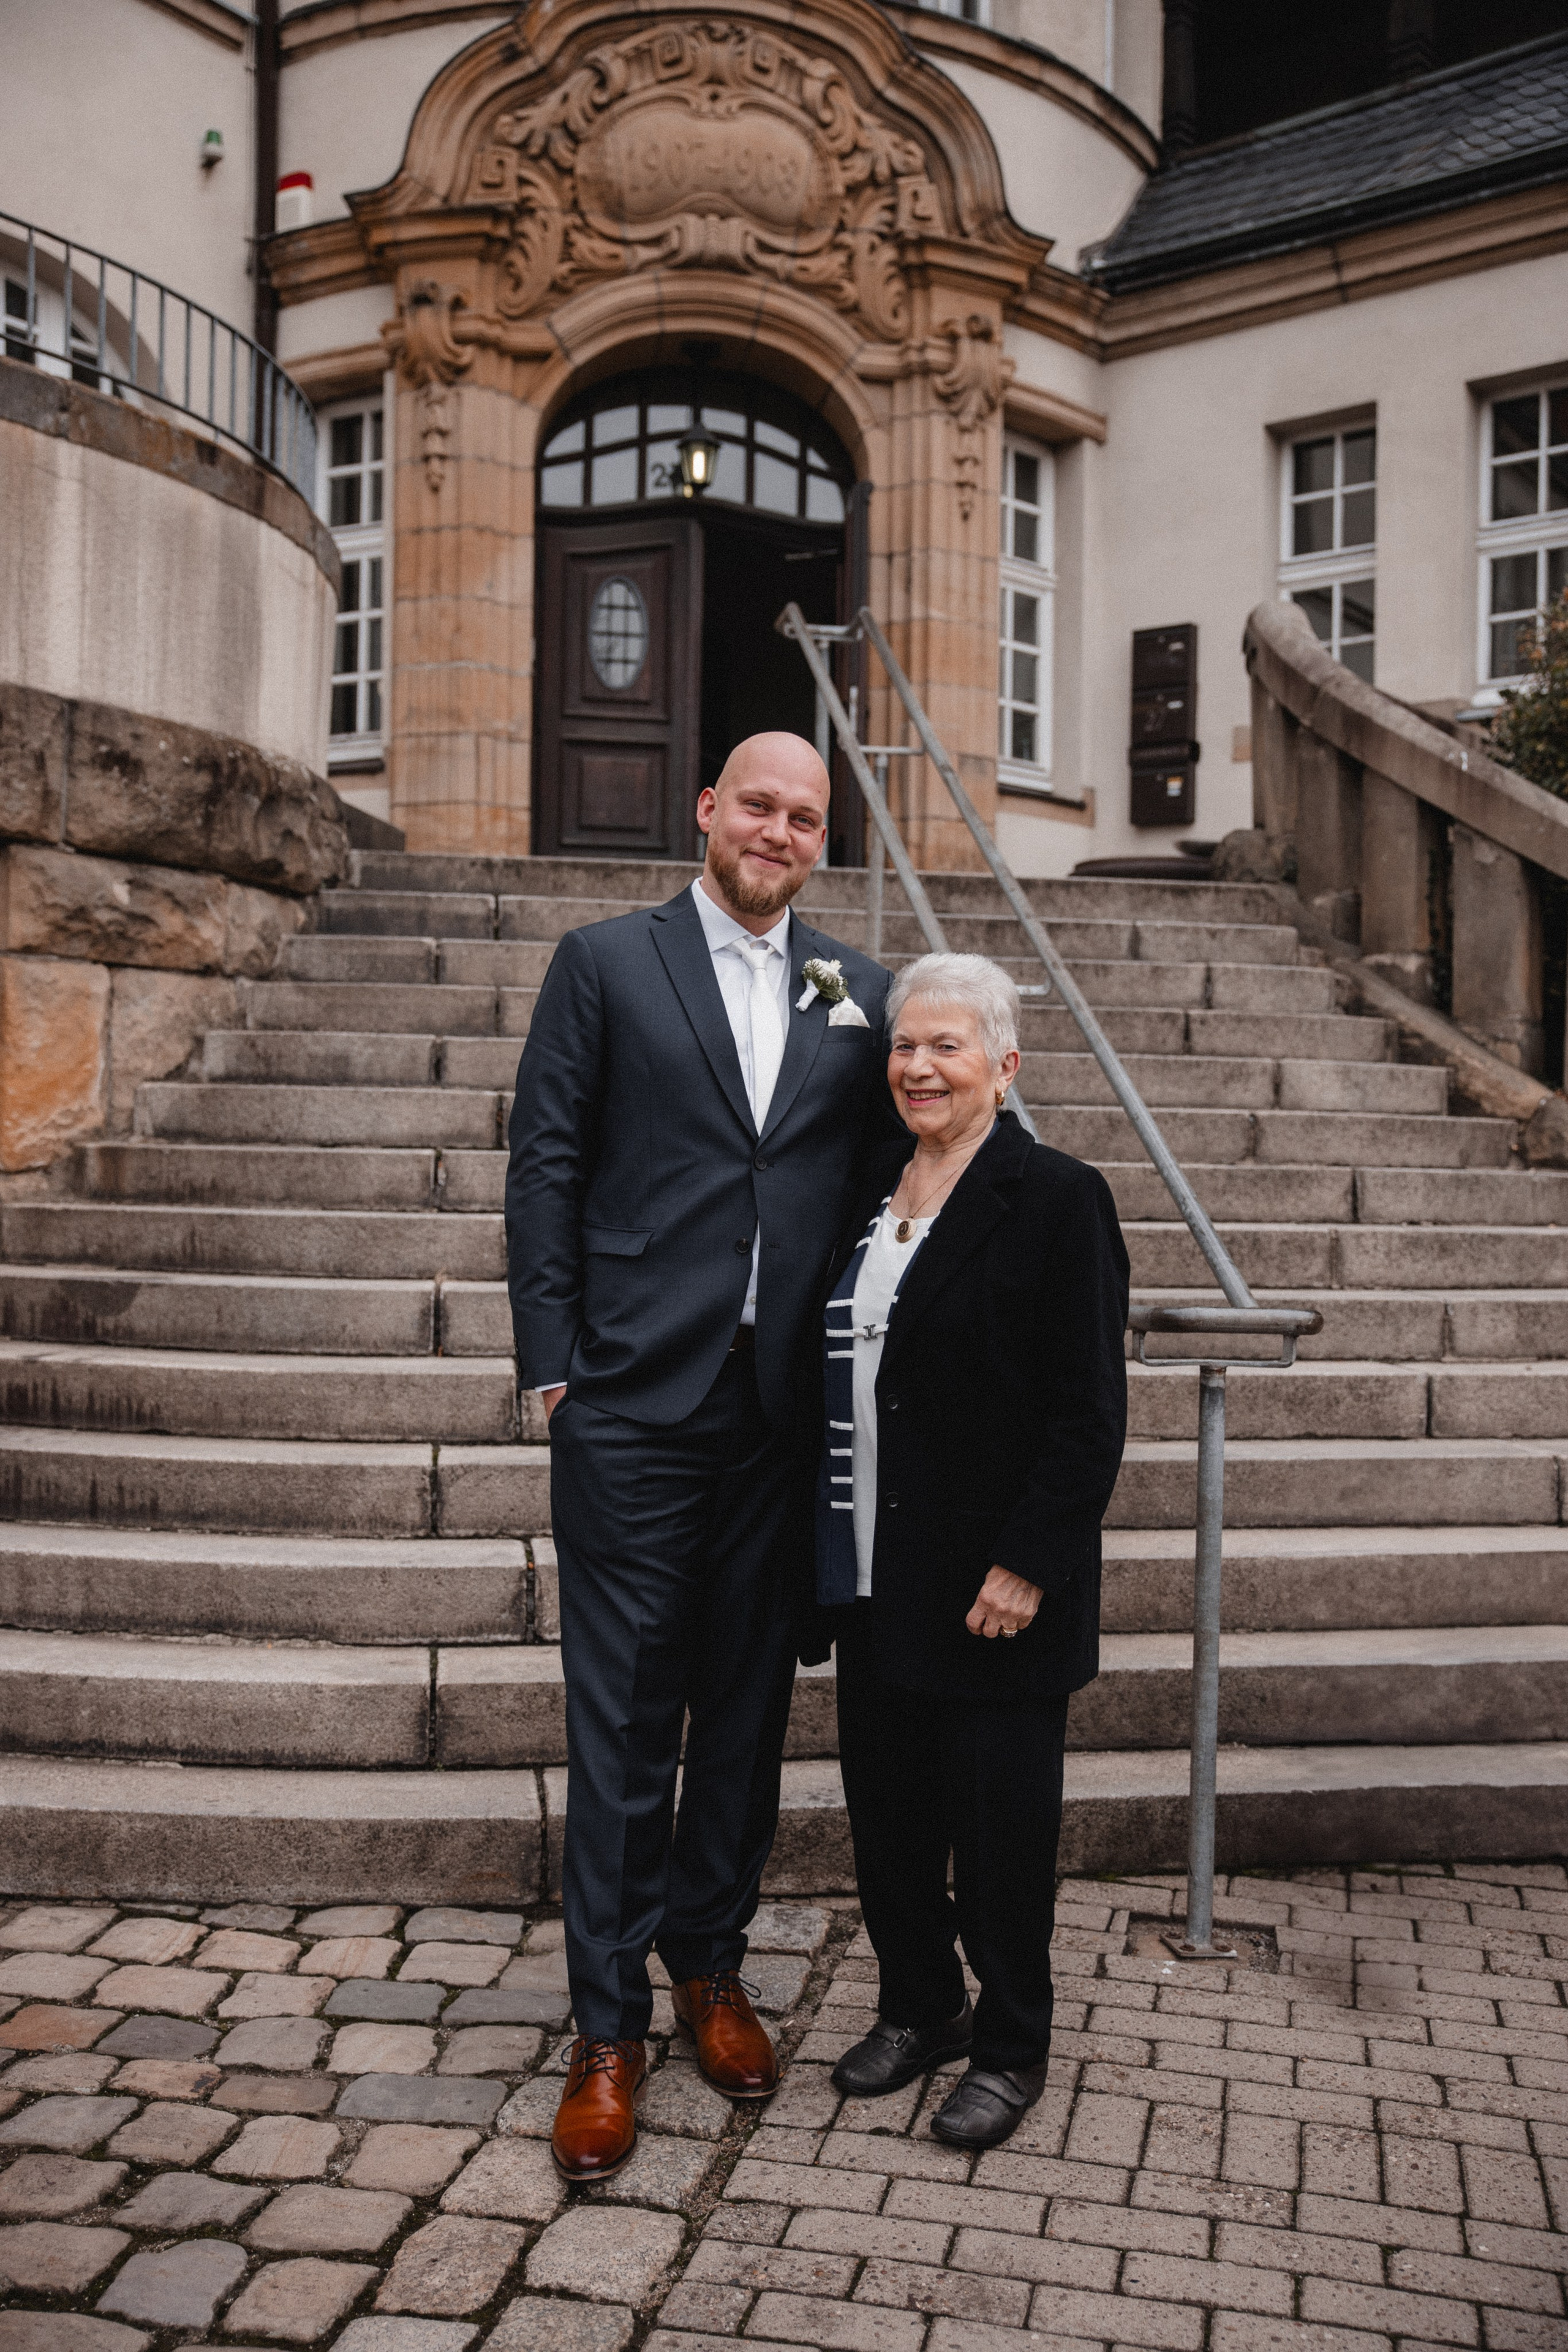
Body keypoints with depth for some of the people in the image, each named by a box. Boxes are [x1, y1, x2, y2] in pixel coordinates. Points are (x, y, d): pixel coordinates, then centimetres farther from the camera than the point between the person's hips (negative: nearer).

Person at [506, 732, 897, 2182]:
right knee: (623, 1720, 3)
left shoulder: (856, 993, 9)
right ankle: (609, 2027, 18)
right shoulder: (605, 964, 2)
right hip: (636, 1406, -3)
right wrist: (552, 1363, -6)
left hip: (789, 1411, 3)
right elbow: (546, 1166, -1)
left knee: (749, 1706, 14)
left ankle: (710, 1962, 33)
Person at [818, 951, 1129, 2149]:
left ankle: (1012, 2046, 26)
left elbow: (1090, 1411, -14)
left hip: (996, 1582, -6)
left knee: (1000, 1812, 7)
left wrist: (1026, 1565, -18)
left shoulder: (1056, 1198, -11)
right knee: (887, 1799, 16)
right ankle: (919, 2005, 36)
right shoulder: (870, 1189, 9)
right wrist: (835, 1545, 11)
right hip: (876, 1575, 6)